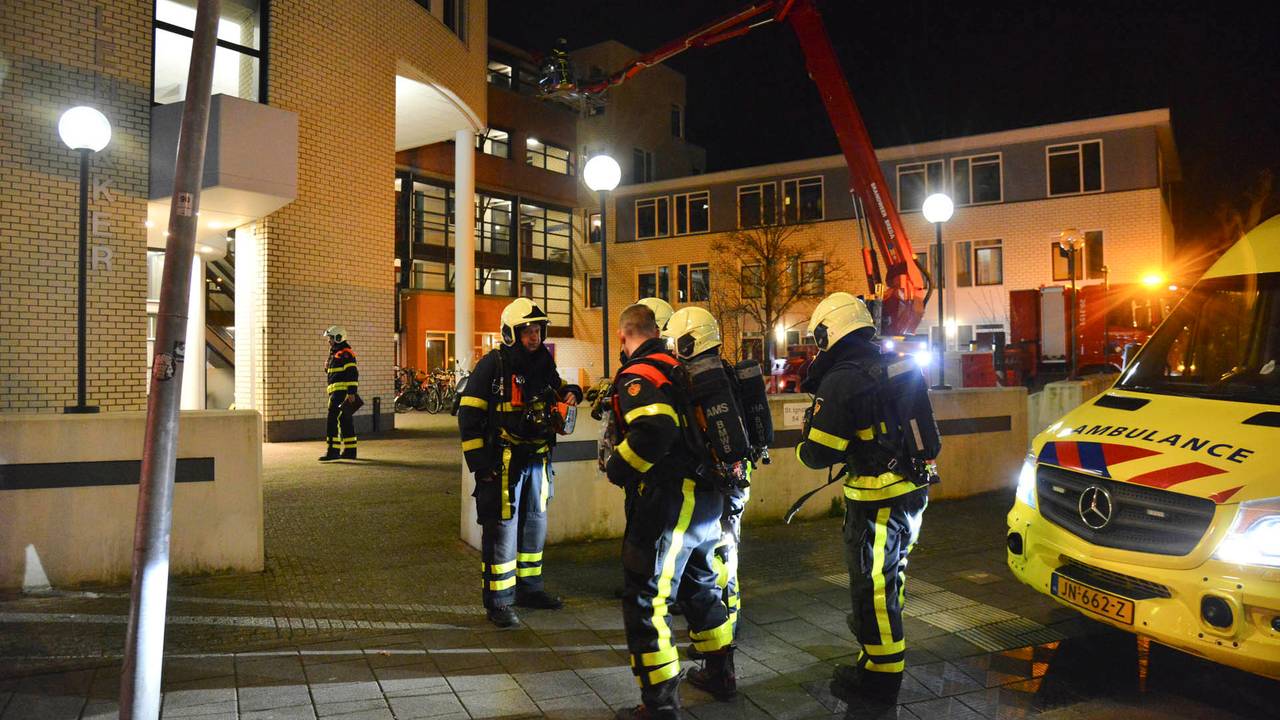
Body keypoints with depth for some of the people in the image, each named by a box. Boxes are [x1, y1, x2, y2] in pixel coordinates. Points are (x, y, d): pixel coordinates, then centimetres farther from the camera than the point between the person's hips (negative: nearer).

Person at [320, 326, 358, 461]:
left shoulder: (345, 353, -11)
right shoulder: (335, 353, 22)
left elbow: (352, 373, -19)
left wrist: (351, 392, -24)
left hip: (341, 392, -10)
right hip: (337, 392, 10)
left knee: (332, 419, -13)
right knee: (345, 421, 12)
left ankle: (332, 450, -13)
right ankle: (350, 451, 16)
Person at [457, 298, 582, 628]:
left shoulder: (543, 363, 9)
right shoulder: (493, 365, -10)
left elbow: (556, 388, 29)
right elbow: (469, 415, -12)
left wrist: (570, 393, 3)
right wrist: (479, 462, -16)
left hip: (537, 460, 7)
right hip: (503, 462, -7)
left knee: (535, 525, 16)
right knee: (502, 529, -4)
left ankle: (529, 588, 31)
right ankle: (498, 601, 6)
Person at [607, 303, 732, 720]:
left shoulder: (637, 375, -13)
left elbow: (655, 428, -30)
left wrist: (617, 469, -15)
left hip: (668, 501, -9)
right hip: (708, 498, 9)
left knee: (645, 600, 2)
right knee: (700, 584, 26)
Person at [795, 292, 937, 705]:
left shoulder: (840, 380, -19)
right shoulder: (898, 365, 7)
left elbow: (820, 453, -17)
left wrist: (804, 450, 4)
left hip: (878, 498, -9)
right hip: (915, 489, 9)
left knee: (872, 584, 3)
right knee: (892, 570, 27)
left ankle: (881, 673, 14)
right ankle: (876, 628, 49)